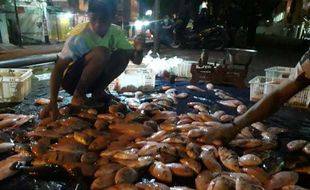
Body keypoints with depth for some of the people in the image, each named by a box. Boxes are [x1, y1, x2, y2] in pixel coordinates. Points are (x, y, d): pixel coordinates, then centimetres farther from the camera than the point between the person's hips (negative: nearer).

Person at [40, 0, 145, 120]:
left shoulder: (116, 33, -9)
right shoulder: (80, 34, -25)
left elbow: (136, 60, -10)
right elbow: (58, 69, -26)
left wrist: (139, 50, -34)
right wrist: (53, 103, -36)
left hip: (92, 79, 5)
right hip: (71, 79, -5)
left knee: (123, 55, -18)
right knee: (100, 53, -32)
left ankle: (98, 92, -3)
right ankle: (78, 95, -14)